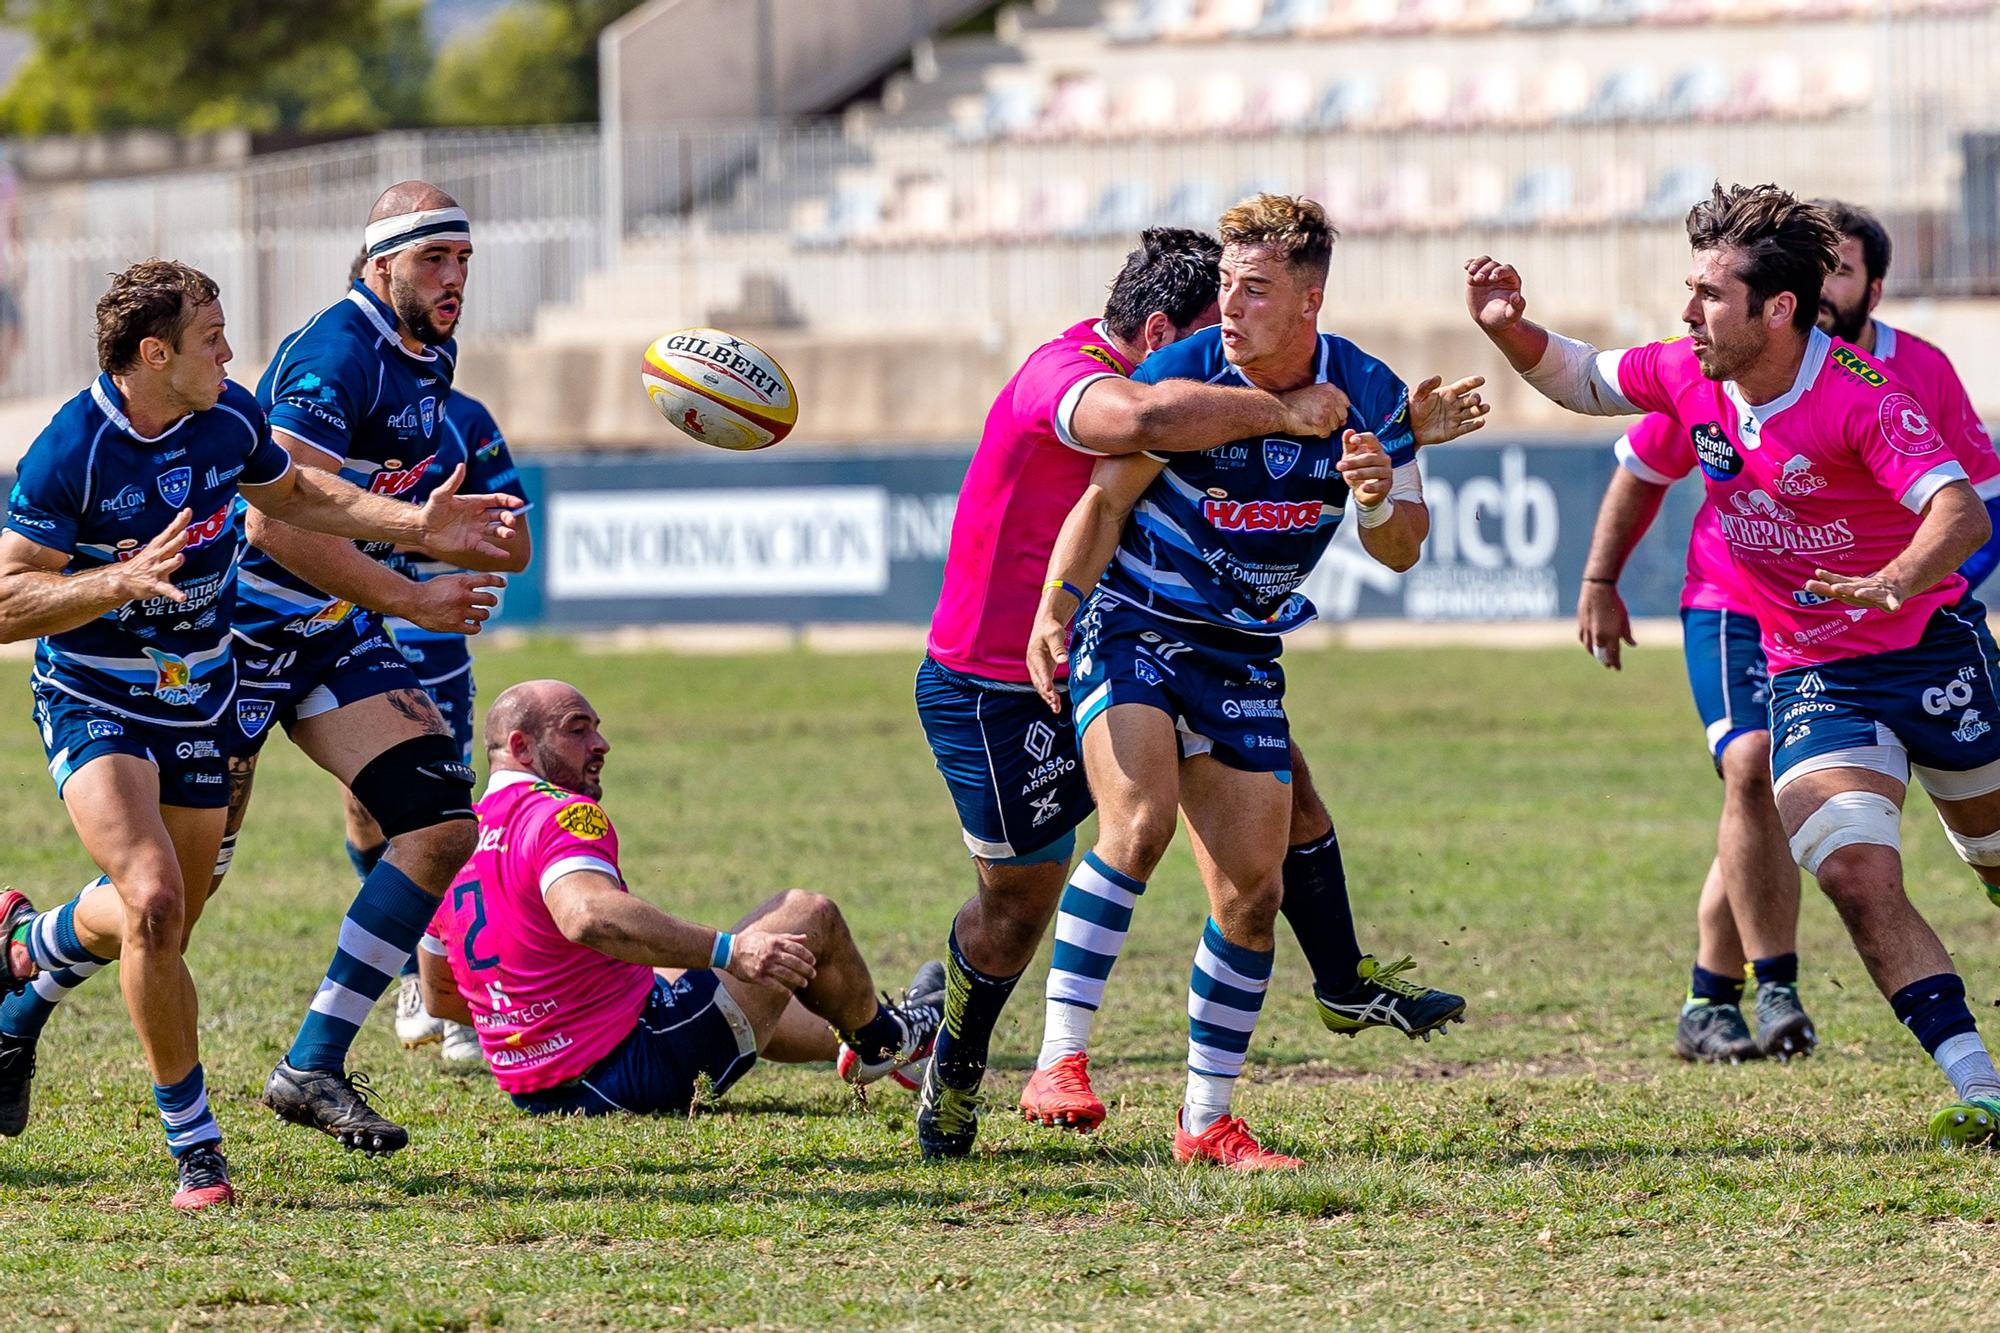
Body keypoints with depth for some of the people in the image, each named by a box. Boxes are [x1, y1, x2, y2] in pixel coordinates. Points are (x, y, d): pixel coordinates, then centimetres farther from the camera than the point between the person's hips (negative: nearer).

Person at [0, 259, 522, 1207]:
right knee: (154, 901, -24)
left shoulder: (230, 418, -5)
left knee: (158, 921, 14)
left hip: (197, 700, 6)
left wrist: (415, 526, 6)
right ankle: (193, 1144, -12)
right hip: (93, 703, -6)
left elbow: (294, 498, 17)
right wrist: (121, 579, -37)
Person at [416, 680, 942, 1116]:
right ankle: (884, 1042, 37)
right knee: (809, 915, 8)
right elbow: (588, 916, -40)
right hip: (629, 1071, -9)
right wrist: (729, 950, -42)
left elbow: (438, 996, 18)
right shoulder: (563, 815, -18)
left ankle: (854, 1041, 60)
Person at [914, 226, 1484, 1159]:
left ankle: (1345, 985, 20)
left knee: (1276, 771, 5)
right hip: (997, 691, -9)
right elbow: (1142, 420, -51)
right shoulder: (1062, 374, -26)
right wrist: (1280, 412, -43)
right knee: (1018, 903, 2)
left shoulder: (1182, 387, 3)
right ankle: (953, 1073, 28)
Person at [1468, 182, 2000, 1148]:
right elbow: (1580, 379, 14)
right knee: (1856, 876, -17)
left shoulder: (1858, 395, -24)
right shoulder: (1686, 377, -5)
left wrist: (1894, 584, -53)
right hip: (1810, 677, 4)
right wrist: (1509, 328, -6)